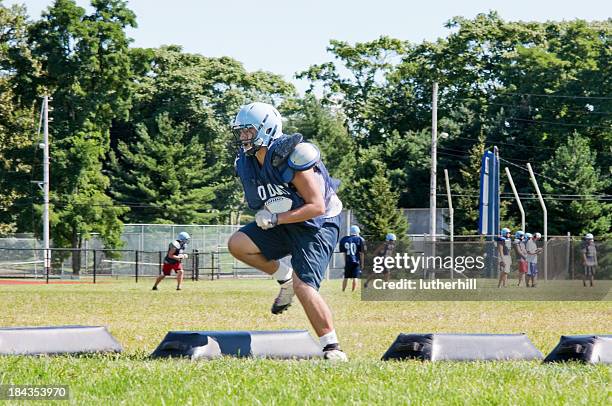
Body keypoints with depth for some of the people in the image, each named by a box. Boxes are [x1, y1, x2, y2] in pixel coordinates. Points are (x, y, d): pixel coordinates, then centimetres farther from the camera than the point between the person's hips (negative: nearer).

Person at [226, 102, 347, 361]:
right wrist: (265, 214, -5)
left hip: (316, 225, -8)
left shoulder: (292, 158, -25)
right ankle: (285, 278, 6)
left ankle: (332, 349, -13)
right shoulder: (247, 163, -1)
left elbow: (317, 206, -25)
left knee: (304, 287, -21)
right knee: (237, 244, -13)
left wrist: (276, 219, -27)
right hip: (282, 225, 8)